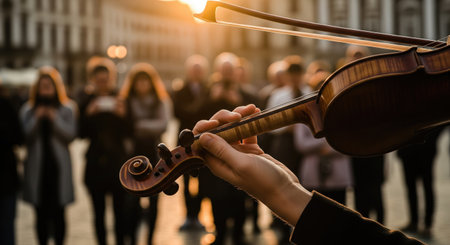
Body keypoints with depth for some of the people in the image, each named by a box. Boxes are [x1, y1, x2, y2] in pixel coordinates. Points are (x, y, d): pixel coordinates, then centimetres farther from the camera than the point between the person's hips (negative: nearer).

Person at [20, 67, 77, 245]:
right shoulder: (28, 110, 10)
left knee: (58, 213, 0)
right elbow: (25, 136, -1)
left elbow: (71, 134, -4)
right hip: (36, 167, 1)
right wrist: (36, 119, -12)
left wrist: (55, 119, -15)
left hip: (59, 166, -1)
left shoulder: (67, 109, 7)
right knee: (41, 214, 3)